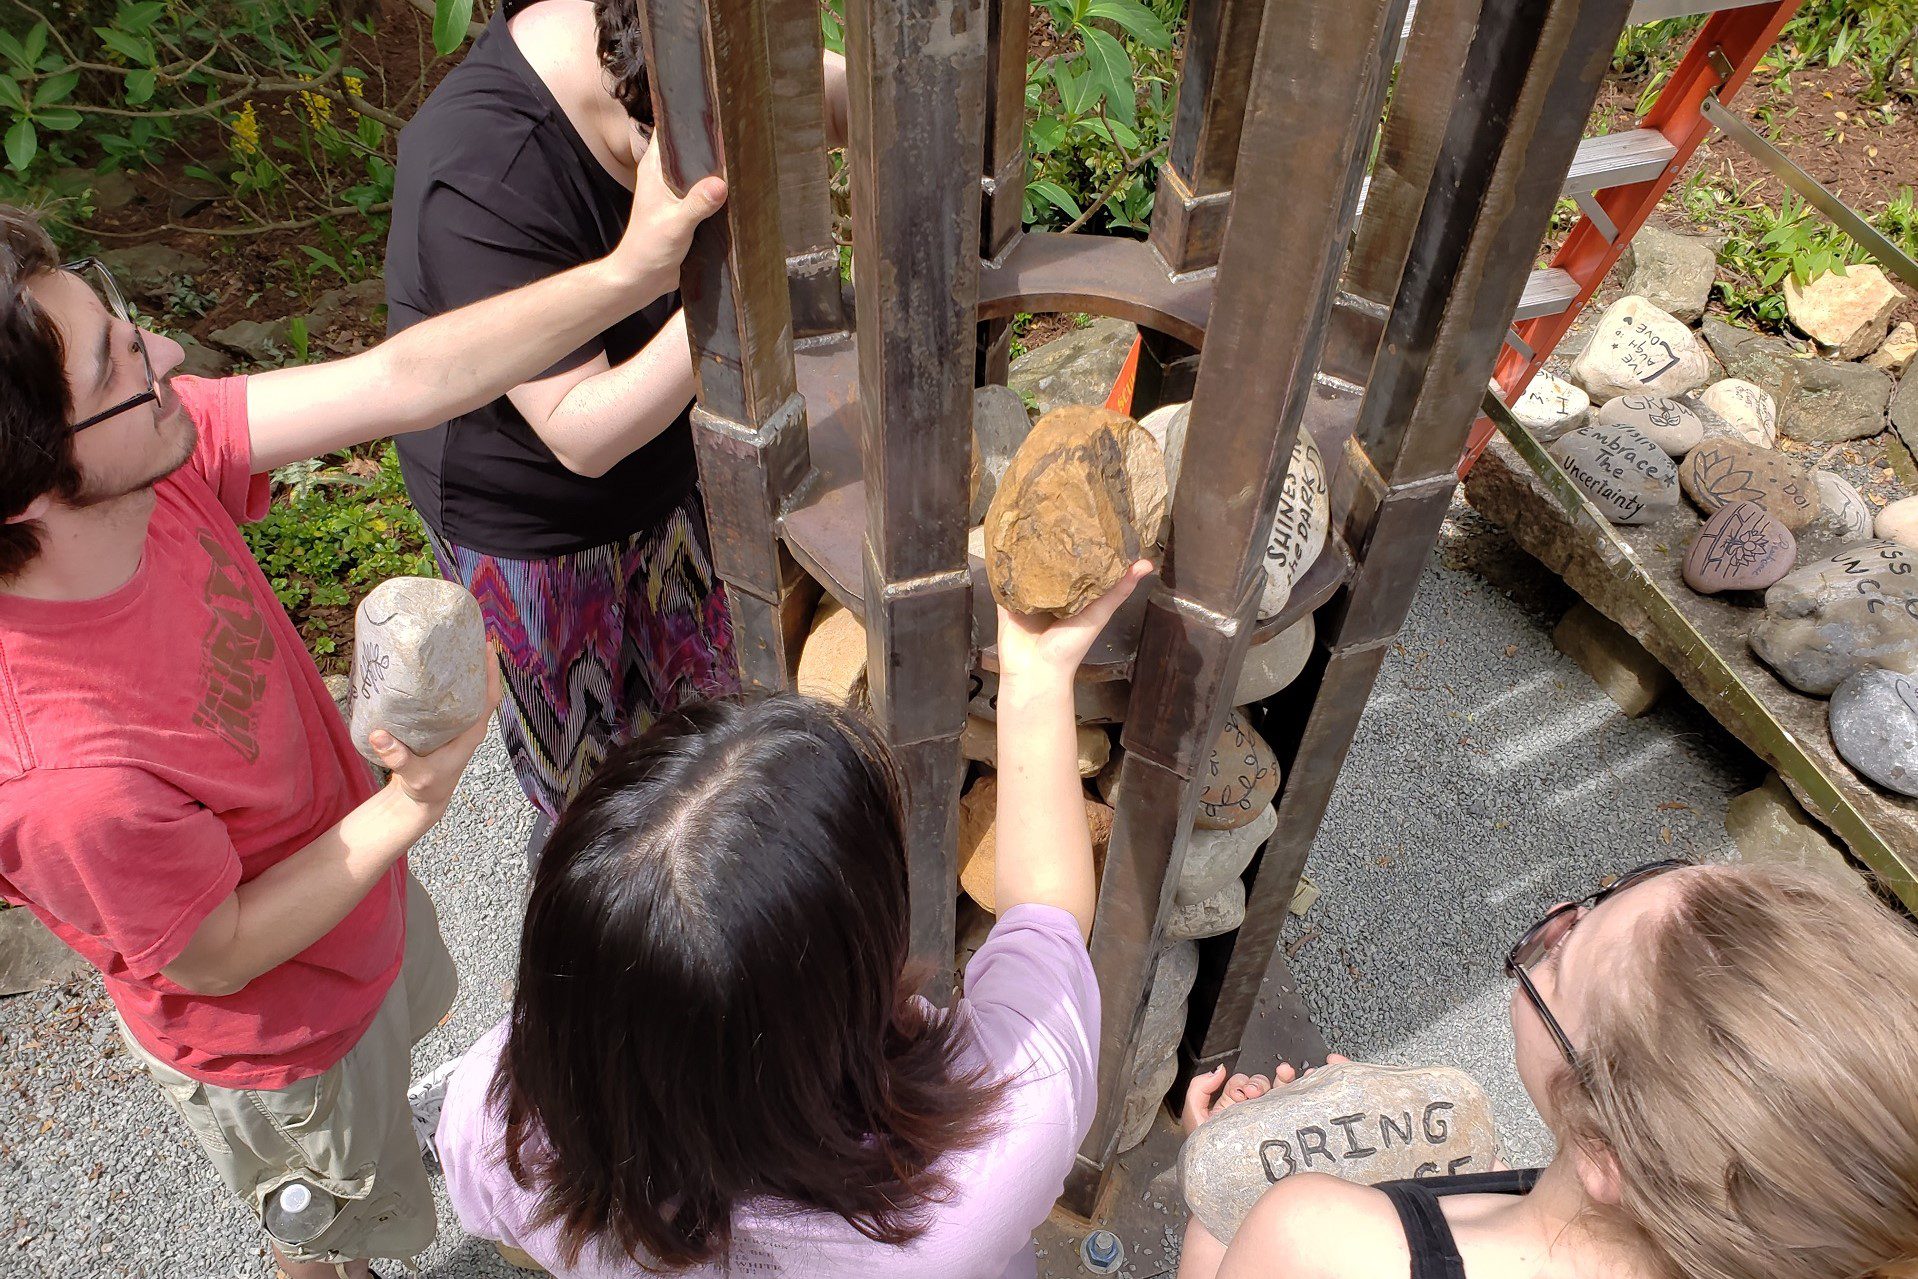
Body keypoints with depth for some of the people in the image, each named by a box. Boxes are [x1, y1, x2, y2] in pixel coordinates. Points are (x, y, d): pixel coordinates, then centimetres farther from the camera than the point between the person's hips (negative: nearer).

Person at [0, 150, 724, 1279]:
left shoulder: (156, 462, -27)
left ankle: (381, 1131, 74)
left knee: (401, 1044, 40)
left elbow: (400, 381, -27)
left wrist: (633, 270, -31)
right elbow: (218, 957, -26)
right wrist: (409, 806, -29)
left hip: (353, 869, 7)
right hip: (278, 1039, -6)